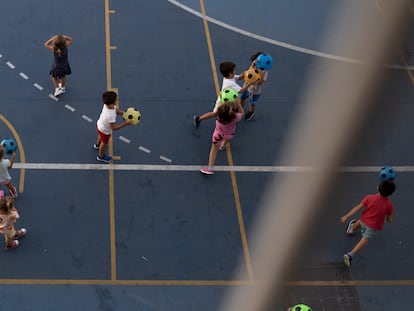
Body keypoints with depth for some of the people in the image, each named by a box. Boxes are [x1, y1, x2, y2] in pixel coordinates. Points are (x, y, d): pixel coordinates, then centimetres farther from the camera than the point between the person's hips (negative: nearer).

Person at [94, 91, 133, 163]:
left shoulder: (107, 105, -24)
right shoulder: (110, 116, -47)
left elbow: (116, 110, -6)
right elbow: (114, 128, -35)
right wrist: (125, 123, -35)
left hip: (99, 124, 7)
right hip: (105, 131, -7)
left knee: (101, 136, 39)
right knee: (104, 143, 24)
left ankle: (97, 145, 70)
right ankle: (101, 156, 51)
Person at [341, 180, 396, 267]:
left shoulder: (369, 198, -18)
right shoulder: (389, 205, -17)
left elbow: (358, 208, -14)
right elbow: (389, 220, -8)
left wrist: (346, 216, -8)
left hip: (364, 220, 2)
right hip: (375, 226, -2)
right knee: (365, 240, 4)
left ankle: (352, 229, 67)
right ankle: (350, 255, -11)